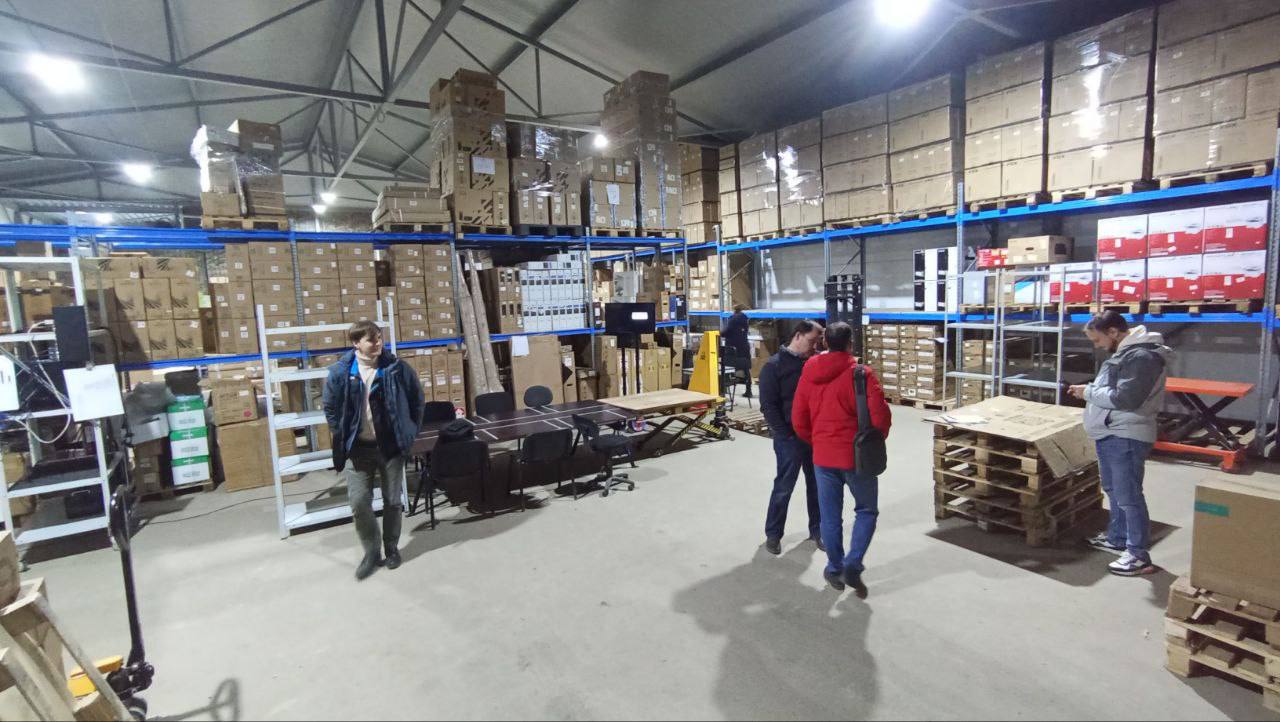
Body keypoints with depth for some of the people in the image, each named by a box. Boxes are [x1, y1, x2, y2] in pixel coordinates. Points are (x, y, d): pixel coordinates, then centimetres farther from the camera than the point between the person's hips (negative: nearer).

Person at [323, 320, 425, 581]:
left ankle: (392, 548, 30)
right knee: (359, 503, 0)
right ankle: (371, 552, 21)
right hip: (358, 449, 0)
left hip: (391, 445, 0)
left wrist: (410, 431, 2)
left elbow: (416, 400, 2)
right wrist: (343, 438, 1)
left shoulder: (396, 368, -8)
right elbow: (331, 408, 5)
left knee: (392, 501, 10)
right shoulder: (340, 372, -6)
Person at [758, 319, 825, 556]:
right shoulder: (774, 365, -8)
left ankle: (817, 530, 31)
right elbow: (768, 406, -10)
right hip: (789, 438, -5)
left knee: (817, 485, 14)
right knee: (784, 487, 3)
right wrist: (786, 435, -14)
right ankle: (773, 534, 19)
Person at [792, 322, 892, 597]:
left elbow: (798, 419, 5)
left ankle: (835, 569, 26)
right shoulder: (861, 373, -13)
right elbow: (880, 416, -17)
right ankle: (852, 565, 6)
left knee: (830, 516, 15)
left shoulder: (808, 374, 1)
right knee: (866, 510, 17)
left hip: (822, 456, 3)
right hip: (857, 455, -3)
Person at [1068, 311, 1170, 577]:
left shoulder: (1141, 356, -18)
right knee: (1113, 490, 21)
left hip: (1126, 436, -11)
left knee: (1128, 496, -3)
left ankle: (1139, 555, 6)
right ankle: (1117, 538, 35)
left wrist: (1090, 392, -12)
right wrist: (1091, 390, 6)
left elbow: (1124, 398, -23)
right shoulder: (1125, 351, 14)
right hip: (1110, 434, 11)